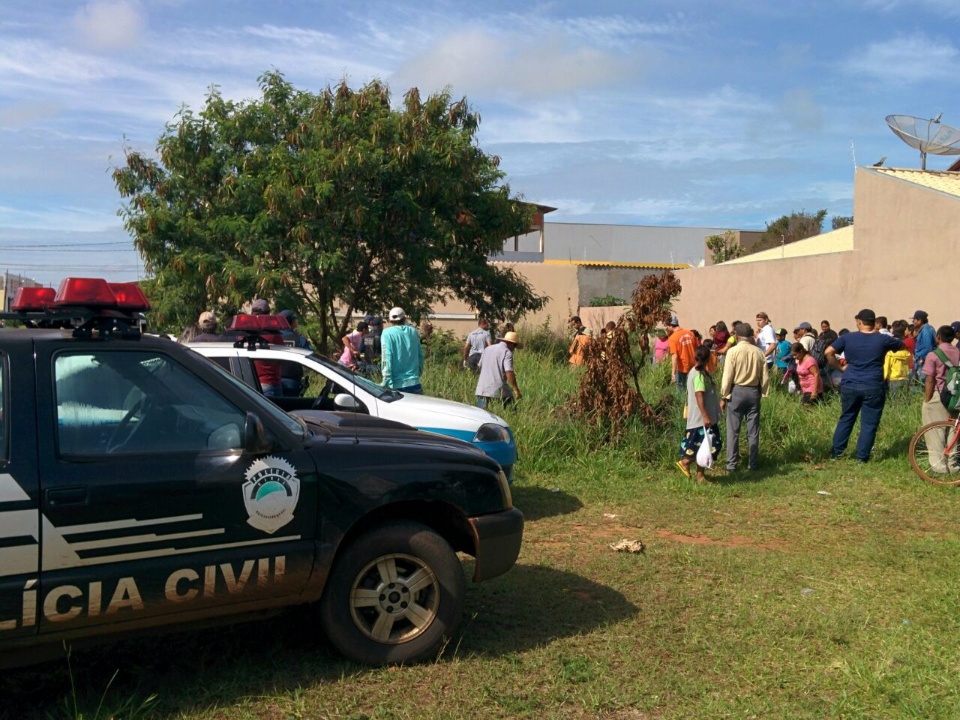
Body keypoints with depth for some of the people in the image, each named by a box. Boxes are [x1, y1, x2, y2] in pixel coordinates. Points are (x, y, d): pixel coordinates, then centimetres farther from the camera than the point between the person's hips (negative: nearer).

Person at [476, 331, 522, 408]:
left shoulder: (487, 349, 16)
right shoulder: (507, 353, -6)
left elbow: (480, 366, 25)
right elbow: (509, 373, -16)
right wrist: (516, 390, -14)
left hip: (482, 390, 6)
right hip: (499, 390, -5)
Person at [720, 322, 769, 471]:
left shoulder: (733, 351, -10)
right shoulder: (758, 352, 0)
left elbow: (727, 376, -10)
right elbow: (765, 376, 3)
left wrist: (723, 397, -4)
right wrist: (764, 393, 14)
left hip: (737, 391, -3)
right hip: (754, 392, 3)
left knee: (733, 430, 4)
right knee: (753, 430, 10)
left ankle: (731, 463, 6)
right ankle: (752, 463, 14)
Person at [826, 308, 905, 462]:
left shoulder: (847, 338, 0)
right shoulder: (882, 339, 0)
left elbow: (828, 352, -6)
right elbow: (902, 345, 18)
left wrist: (839, 367, 6)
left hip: (850, 385, 2)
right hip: (873, 388, -2)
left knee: (846, 418, 16)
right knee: (869, 423, 6)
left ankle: (836, 452, 18)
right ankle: (862, 456, 7)